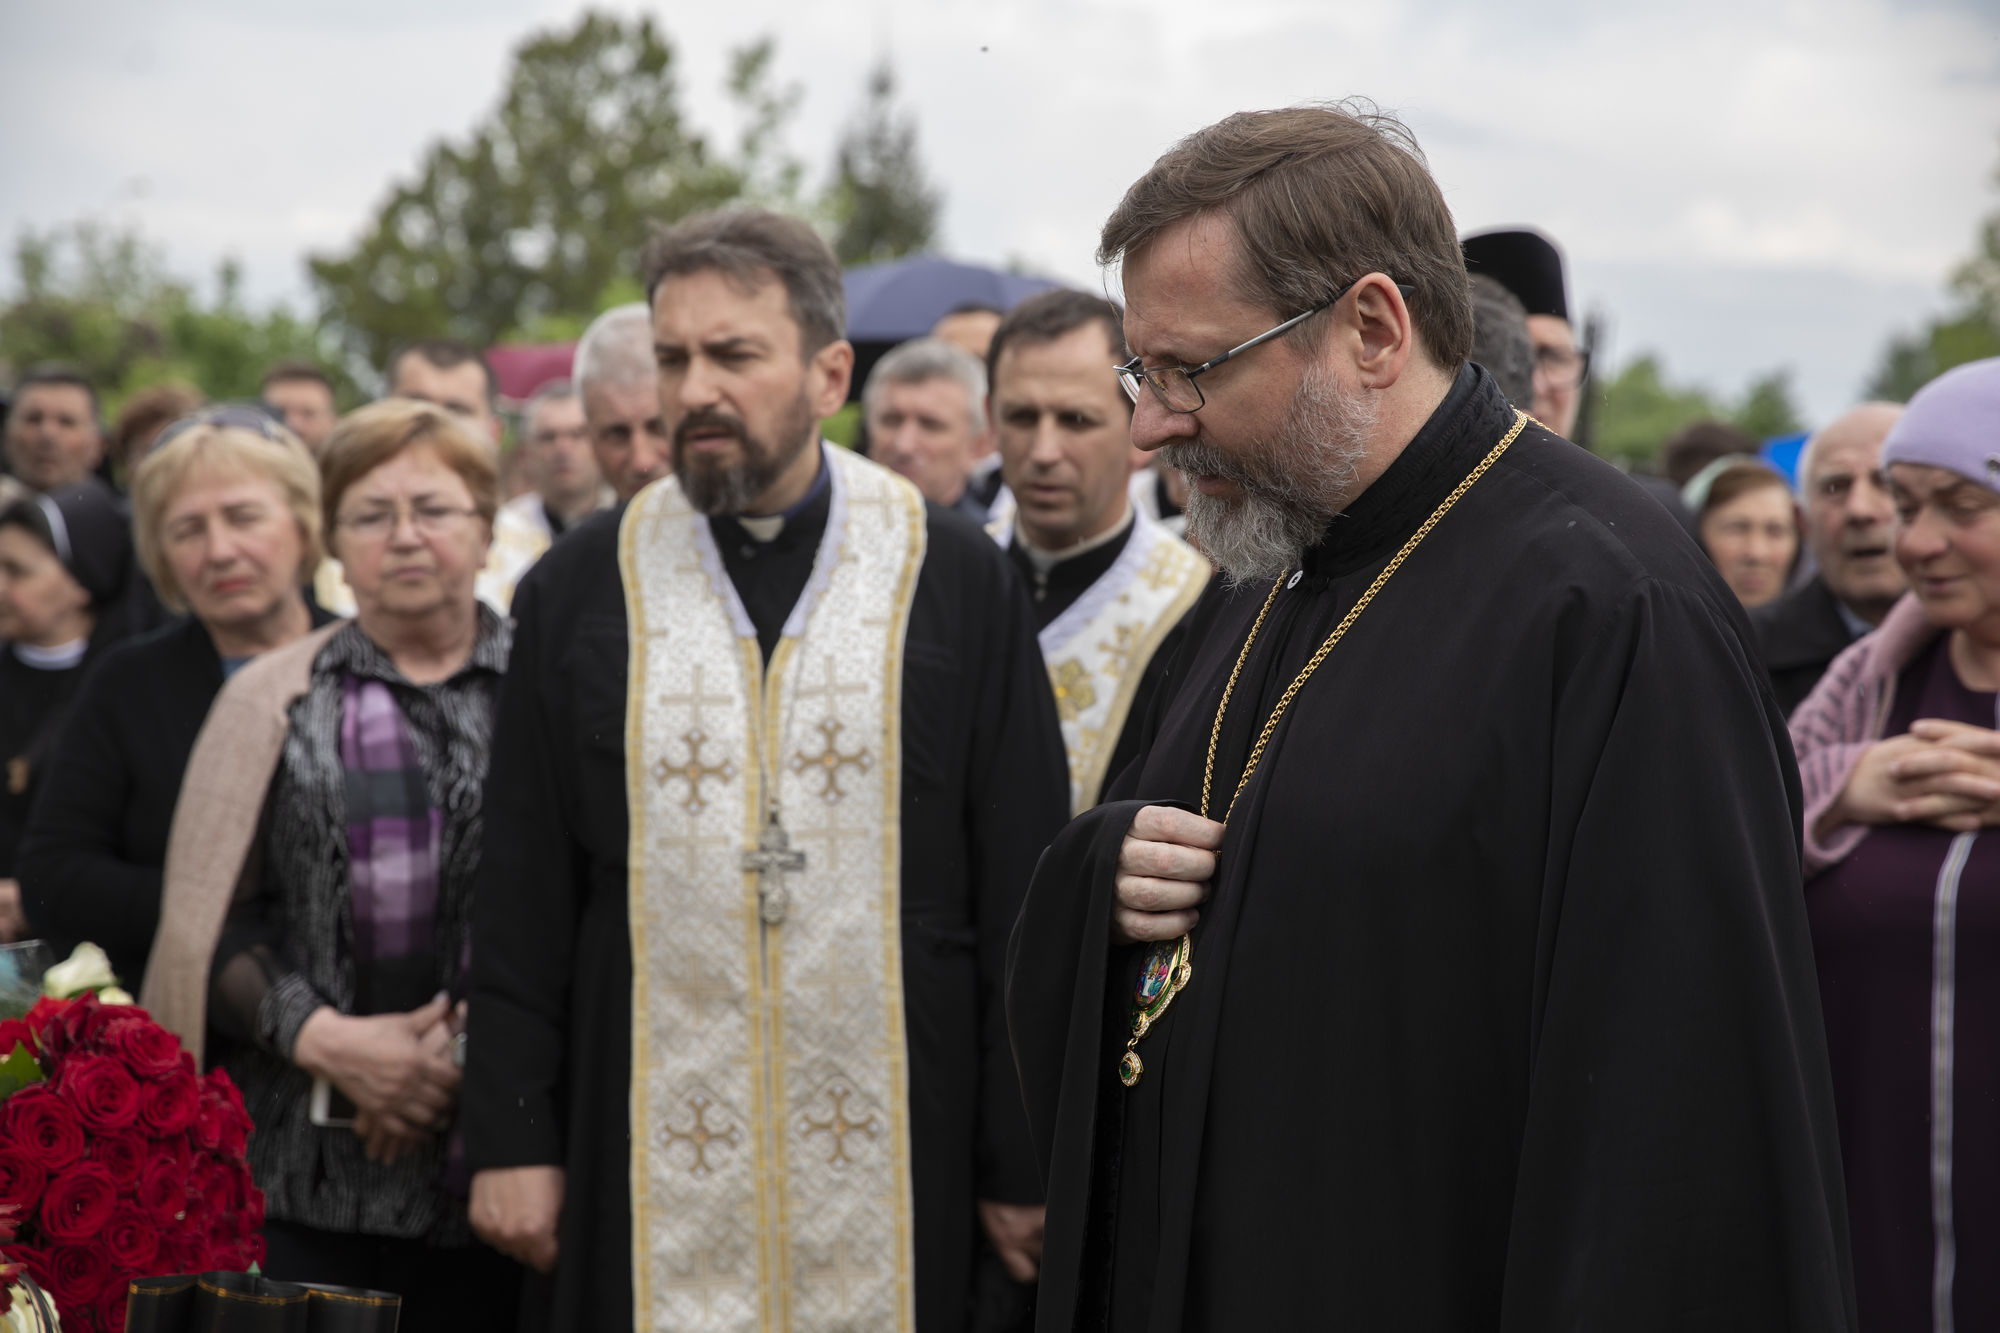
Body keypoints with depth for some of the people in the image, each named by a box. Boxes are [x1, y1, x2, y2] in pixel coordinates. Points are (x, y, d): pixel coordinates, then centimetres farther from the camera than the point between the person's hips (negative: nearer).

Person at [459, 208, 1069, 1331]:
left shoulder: (959, 581, 1)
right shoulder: (580, 591, 5)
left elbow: (1023, 890, 0)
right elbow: (523, 895, 7)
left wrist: (1024, 1162, -2)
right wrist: (512, 1139, 2)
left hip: (897, 1170, -1)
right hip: (647, 1173, 1)